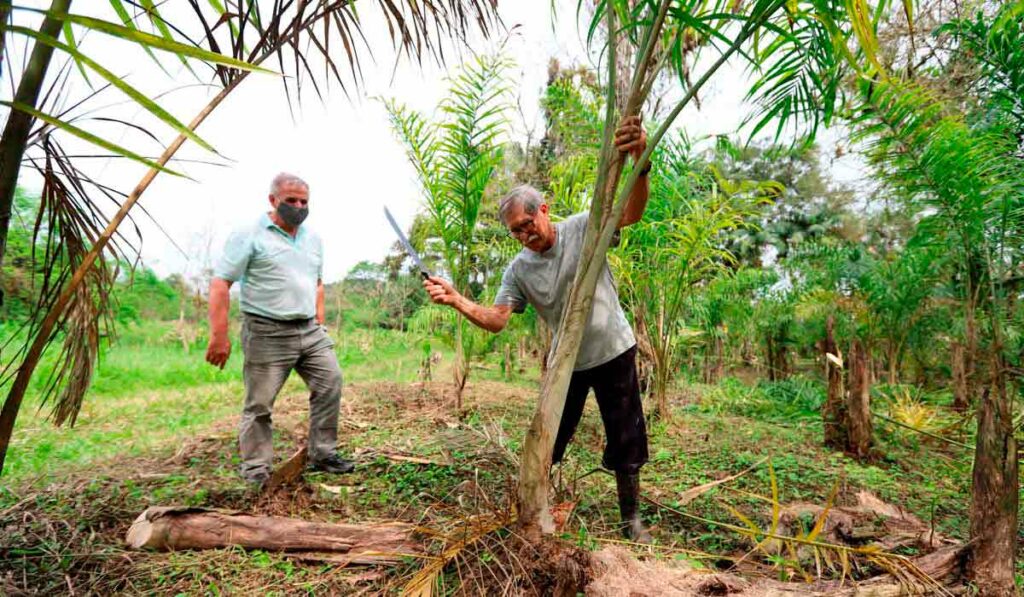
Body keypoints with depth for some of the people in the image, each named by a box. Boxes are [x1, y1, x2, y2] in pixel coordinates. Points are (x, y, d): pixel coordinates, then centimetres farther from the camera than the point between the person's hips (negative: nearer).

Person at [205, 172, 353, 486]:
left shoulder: (313, 239, 14)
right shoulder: (249, 235, -6)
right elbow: (220, 284, -11)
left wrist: (319, 321, 14)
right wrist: (219, 336, -17)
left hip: (310, 331, 6)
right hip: (267, 333, -6)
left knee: (330, 383, 3)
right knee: (259, 405, 0)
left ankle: (323, 455, 16)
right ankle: (256, 474, 13)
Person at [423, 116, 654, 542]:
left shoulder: (582, 228, -13)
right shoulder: (518, 270, -5)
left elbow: (631, 213, -28)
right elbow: (495, 320, -12)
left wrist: (640, 159, -47)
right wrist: (455, 300, -29)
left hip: (614, 351, -2)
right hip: (567, 362, 3)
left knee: (626, 442, 8)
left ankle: (631, 518, 28)